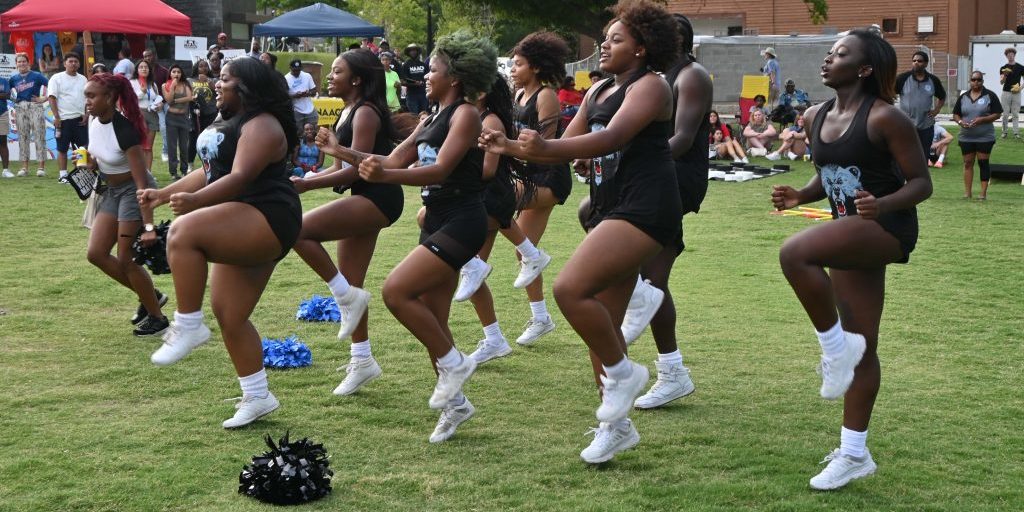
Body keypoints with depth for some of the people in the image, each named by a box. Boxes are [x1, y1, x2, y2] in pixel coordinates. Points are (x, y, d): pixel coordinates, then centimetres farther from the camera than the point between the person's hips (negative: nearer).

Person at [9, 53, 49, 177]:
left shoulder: (36, 76, -2)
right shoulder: (13, 79, 10)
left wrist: (44, 98, -9)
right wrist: (13, 98, 7)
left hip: (35, 106, -4)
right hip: (20, 108, 4)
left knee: (39, 136, -5)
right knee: (22, 137, 5)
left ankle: (41, 167, -4)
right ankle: (24, 167, 9)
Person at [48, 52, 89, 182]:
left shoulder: (83, 79, 13)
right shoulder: (57, 78, -2)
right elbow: (52, 98, -7)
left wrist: (87, 115, 1)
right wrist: (56, 117, -14)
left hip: (80, 119, 4)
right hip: (63, 120, -4)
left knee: (84, 147, 1)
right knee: (62, 149, 1)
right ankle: (63, 175, 7)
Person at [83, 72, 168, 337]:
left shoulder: (124, 130, -29)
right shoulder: (94, 120, -6)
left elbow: (141, 182, -30)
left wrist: (149, 226, -33)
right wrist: (92, 164, -3)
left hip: (133, 190, -8)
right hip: (112, 190, 8)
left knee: (126, 259, -3)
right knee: (96, 253, 6)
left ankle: (157, 317, 14)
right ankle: (150, 295, 21)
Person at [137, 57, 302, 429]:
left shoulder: (261, 125, -11)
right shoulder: (227, 124, 22)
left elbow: (240, 177, -24)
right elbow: (209, 173, 28)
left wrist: (195, 200, -36)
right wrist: (163, 193, 21)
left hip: (267, 220, -11)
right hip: (244, 231, 11)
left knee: (183, 232, -30)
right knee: (229, 316, 9)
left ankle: (189, 326, -21)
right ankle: (257, 397, 19)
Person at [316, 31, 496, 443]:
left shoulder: (465, 114, -9)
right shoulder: (431, 120, 18)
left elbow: (441, 169, -22)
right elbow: (395, 160, 16)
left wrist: (385, 176, -34)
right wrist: (343, 153, 8)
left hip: (461, 221, -9)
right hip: (437, 221, 9)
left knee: (396, 291, -18)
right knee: (430, 319, 8)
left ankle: (453, 363, -4)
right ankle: (454, 402, 20)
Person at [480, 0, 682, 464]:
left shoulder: (649, 86, -7)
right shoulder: (598, 91, 19)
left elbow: (612, 138, -24)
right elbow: (567, 147, 18)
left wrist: (547, 147, -36)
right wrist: (512, 148, 2)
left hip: (643, 208, -9)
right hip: (609, 208, 9)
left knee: (570, 289, -23)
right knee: (601, 325, 9)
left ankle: (622, 372, -3)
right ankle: (616, 426, 20)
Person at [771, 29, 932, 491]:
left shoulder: (884, 118, -15)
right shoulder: (816, 117, 7)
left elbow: (921, 183, -13)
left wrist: (881, 205, -31)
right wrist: (799, 196, -1)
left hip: (888, 228, -8)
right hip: (851, 232, 8)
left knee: (794, 254, -31)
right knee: (861, 349, 12)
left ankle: (836, 345, -11)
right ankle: (854, 453, 22)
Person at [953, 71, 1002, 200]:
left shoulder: (990, 96, -2)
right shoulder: (963, 97, 8)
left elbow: (997, 114, -5)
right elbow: (955, 114, 12)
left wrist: (982, 119, -19)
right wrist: (960, 121, -11)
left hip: (985, 137, -3)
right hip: (966, 137, 3)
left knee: (983, 163, -1)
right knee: (968, 163, 4)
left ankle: (984, 192, 3)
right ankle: (967, 192, 8)